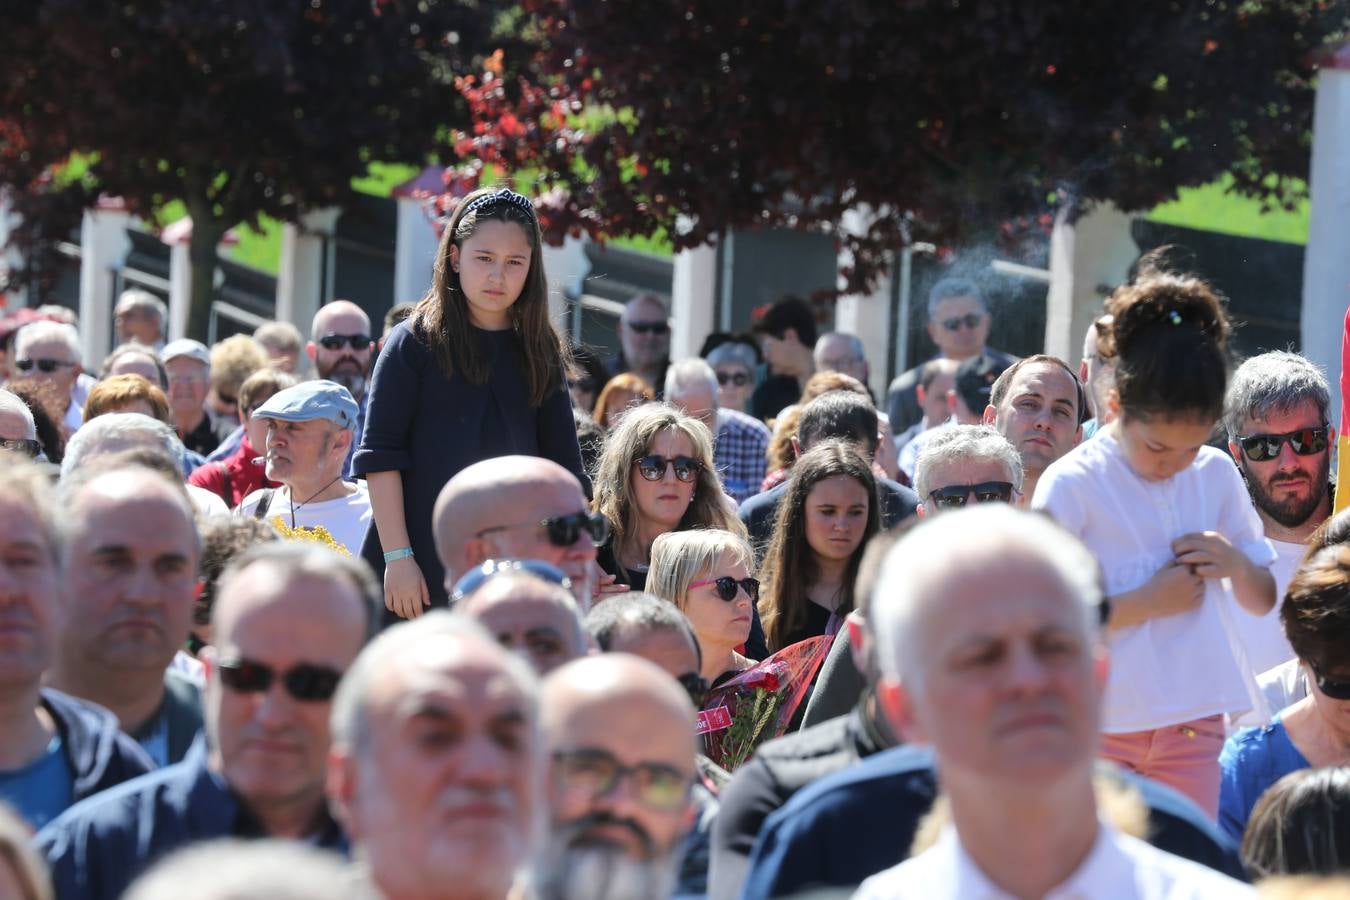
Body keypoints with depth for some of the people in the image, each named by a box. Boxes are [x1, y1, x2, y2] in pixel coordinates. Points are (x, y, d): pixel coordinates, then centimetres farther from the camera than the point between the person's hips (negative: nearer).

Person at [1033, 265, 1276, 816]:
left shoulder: (1216, 475, 8)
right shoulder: (1071, 484, -8)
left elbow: (1263, 601, 18)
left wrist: (1236, 564, -4)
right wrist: (1147, 601, -16)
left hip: (1196, 723, 4)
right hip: (1101, 728, -4)